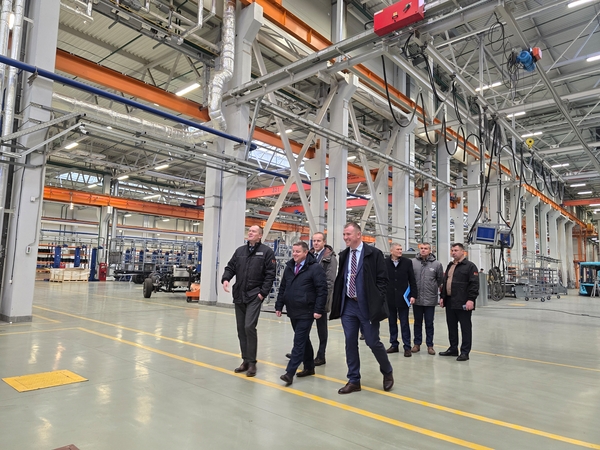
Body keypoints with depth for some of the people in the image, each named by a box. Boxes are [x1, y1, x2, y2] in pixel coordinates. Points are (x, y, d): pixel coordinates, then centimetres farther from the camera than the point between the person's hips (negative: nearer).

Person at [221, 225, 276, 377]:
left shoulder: (266, 251, -3)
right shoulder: (240, 250, 13)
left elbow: (270, 274, -7)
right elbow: (231, 267, 12)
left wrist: (263, 292, -13)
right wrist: (226, 279, -8)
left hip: (255, 296, -6)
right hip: (239, 295, 6)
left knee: (249, 327, -13)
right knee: (241, 328, 10)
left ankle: (252, 362, 1)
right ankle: (245, 360, 22)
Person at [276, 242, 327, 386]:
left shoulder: (315, 268, -11)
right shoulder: (289, 267, 10)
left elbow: (322, 290, -14)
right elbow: (282, 288, 15)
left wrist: (319, 310, -18)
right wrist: (279, 306, 11)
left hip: (306, 312, -7)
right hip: (293, 311, 7)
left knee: (299, 342, -5)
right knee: (304, 340, 17)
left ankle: (290, 372, -3)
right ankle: (309, 367, 29)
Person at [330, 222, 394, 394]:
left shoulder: (374, 254, -7)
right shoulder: (344, 255, 9)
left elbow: (382, 280, -7)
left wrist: (377, 302, -13)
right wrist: (336, 300, 8)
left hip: (367, 306, -5)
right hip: (348, 305, 5)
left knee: (373, 342, 3)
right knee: (350, 343, 7)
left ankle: (387, 372, 30)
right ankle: (354, 381, 20)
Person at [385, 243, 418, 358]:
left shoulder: (407, 262, -1)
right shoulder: (385, 262, -2)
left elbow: (412, 280, 1)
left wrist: (413, 295, -4)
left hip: (402, 298, -1)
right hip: (389, 298, 1)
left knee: (404, 323, 5)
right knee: (392, 323, 12)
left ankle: (407, 347, 12)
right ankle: (394, 344, 23)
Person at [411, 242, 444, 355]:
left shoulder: (437, 264, -3)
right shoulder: (413, 262, -4)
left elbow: (440, 281, 7)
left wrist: (441, 295, 10)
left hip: (430, 299, -1)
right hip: (416, 299, 1)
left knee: (429, 324, 9)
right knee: (417, 323, 13)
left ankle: (430, 345, 20)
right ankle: (417, 343, 24)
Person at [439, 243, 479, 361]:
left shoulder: (470, 266, -6)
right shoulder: (450, 266, 17)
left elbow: (474, 284, -13)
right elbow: (444, 282, 21)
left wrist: (471, 299, -19)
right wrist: (442, 297, 15)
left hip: (463, 303, -7)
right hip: (449, 302, 8)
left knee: (465, 328, 1)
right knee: (451, 327, 14)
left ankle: (465, 352, 8)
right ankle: (453, 349, 25)